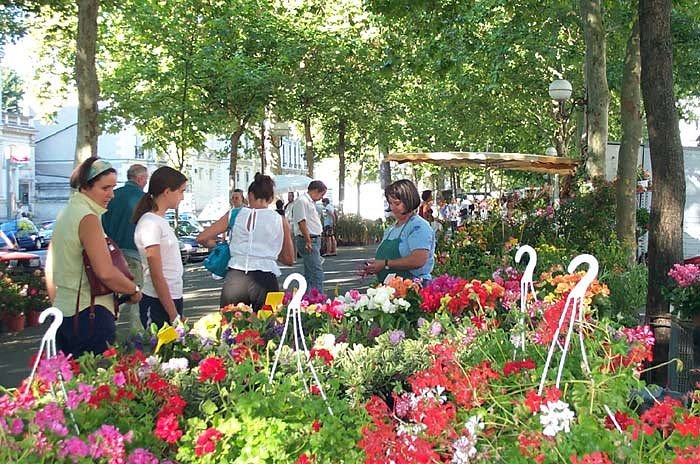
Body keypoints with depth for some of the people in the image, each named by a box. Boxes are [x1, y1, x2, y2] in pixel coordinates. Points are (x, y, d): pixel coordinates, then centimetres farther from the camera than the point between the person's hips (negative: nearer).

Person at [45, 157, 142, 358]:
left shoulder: (65, 213, 13)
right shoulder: (88, 218, -15)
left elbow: (50, 269, 19)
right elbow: (106, 272, -24)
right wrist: (134, 290, -9)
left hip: (63, 310, 10)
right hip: (89, 313, -10)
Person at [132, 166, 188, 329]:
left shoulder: (161, 221, 12)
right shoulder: (150, 223, -15)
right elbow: (157, 276, -17)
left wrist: (178, 311, 14)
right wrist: (173, 316, -17)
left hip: (173, 299, 8)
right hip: (158, 304, -8)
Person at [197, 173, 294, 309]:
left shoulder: (235, 215, 7)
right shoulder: (280, 221, 6)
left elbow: (202, 238, 8)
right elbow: (289, 260, 13)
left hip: (234, 278, 1)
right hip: (265, 280, -1)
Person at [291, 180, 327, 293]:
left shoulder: (310, 202, 19)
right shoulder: (302, 201, -14)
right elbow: (301, 222, -20)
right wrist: (308, 241, -21)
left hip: (313, 240, 11)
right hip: (309, 241, -11)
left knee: (309, 273, 14)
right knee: (317, 272, -13)